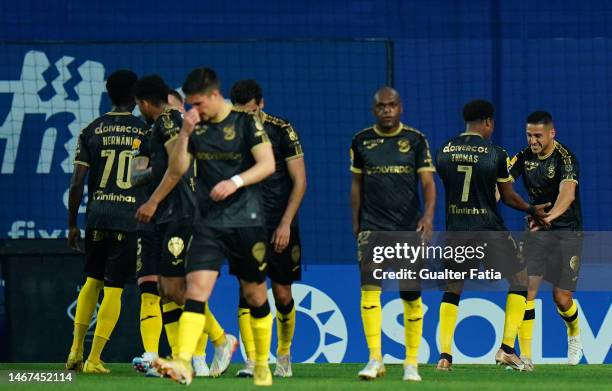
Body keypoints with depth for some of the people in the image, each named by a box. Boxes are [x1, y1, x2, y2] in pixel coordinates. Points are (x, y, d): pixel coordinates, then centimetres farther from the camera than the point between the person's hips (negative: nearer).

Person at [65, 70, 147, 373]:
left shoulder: (91, 131, 3)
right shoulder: (147, 132, 1)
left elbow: (77, 183, 1)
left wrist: (72, 224, 10)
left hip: (97, 217, 2)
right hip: (130, 220, -2)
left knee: (92, 281, 19)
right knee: (113, 289, 1)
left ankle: (75, 351, 14)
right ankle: (94, 359, 0)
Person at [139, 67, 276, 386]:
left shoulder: (246, 121, -3)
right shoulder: (195, 126, 8)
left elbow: (267, 164, -10)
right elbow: (177, 169, 6)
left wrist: (235, 182, -22)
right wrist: (184, 133, -5)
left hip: (246, 221, -2)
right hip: (208, 224, 2)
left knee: (255, 294, 8)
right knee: (196, 288, -15)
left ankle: (262, 365, 24)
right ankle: (183, 365, -27)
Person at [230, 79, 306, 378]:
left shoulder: (281, 131, -6)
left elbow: (299, 181, -4)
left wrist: (285, 224, -10)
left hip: (279, 227, -1)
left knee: (282, 295, 6)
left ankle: (283, 356, 27)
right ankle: (252, 361, -14)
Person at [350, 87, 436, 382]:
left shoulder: (416, 140, 2)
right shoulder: (361, 141, 6)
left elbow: (428, 182, -2)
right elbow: (357, 185, 14)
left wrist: (428, 215, -17)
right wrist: (355, 223, 11)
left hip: (409, 227, 0)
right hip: (373, 225, 0)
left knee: (411, 296, 2)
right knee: (369, 288, -16)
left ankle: (411, 362, 12)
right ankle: (375, 359, -16)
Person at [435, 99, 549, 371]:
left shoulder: (444, 153, 2)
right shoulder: (495, 155, -9)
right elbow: (508, 197, 0)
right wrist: (532, 210, 20)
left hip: (456, 230, 4)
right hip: (489, 230, -4)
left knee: (452, 289, 16)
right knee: (520, 282, 11)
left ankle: (445, 355, 5)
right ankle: (506, 348, 1)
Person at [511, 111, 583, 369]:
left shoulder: (565, 158, -17)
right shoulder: (524, 158, -1)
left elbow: (568, 193, -34)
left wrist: (550, 216, -53)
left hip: (567, 232, -4)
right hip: (536, 229, 4)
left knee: (561, 297, -1)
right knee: (527, 289, -11)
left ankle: (574, 333, 33)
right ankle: (525, 356, -10)